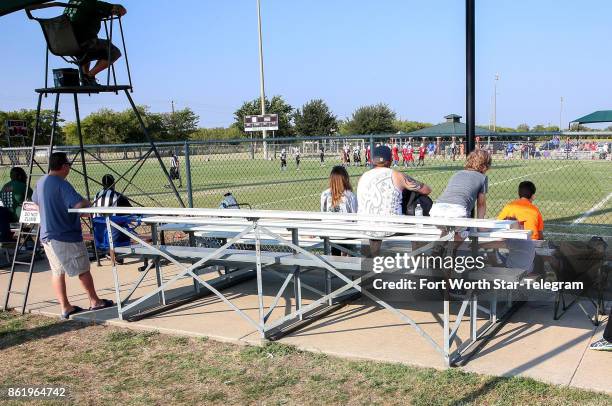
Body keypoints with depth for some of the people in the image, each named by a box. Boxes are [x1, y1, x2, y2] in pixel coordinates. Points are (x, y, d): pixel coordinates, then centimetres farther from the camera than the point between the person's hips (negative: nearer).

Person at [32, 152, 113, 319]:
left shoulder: (41, 182, 8)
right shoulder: (62, 184, -20)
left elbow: (35, 201, 27)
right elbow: (79, 204, -30)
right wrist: (88, 203, -10)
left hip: (47, 235, 8)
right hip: (66, 236, -8)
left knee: (57, 271, 10)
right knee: (83, 269, 6)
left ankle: (65, 307, 14)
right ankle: (95, 302, 18)